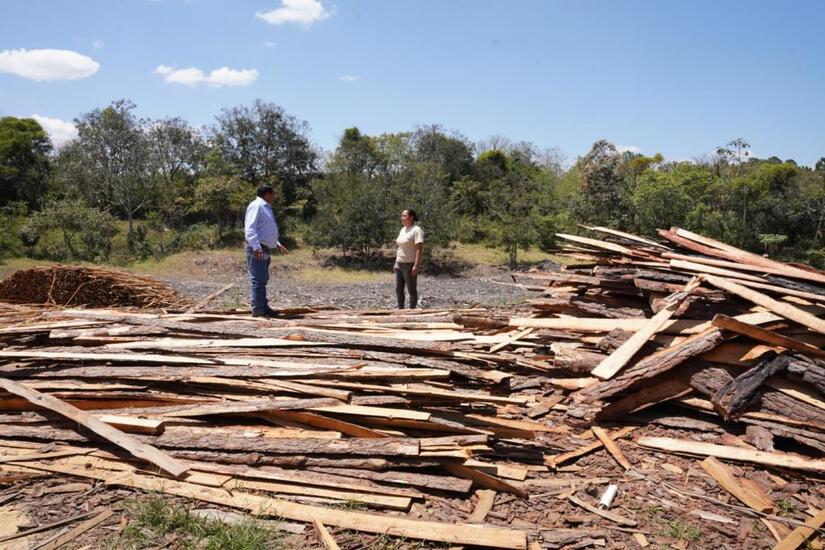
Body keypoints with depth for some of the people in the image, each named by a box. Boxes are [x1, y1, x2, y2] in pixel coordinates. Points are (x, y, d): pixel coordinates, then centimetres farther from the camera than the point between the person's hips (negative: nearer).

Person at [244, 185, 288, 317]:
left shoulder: (266, 208, 21)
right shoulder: (256, 206, -10)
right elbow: (250, 228, -21)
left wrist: (277, 244, 30)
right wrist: (256, 247, -31)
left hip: (265, 249, 10)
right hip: (257, 250, -10)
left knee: (263, 280, 14)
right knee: (258, 280, -9)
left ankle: (263, 307, 21)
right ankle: (258, 310, -7)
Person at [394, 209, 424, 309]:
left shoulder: (416, 230, -13)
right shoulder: (403, 229, 14)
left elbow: (419, 249, -19)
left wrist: (416, 266, -25)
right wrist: (396, 263, 16)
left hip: (410, 265, -9)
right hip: (400, 264, 9)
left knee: (412, 290, -1)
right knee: (398, 289, 11)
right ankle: (400, 309, 20)